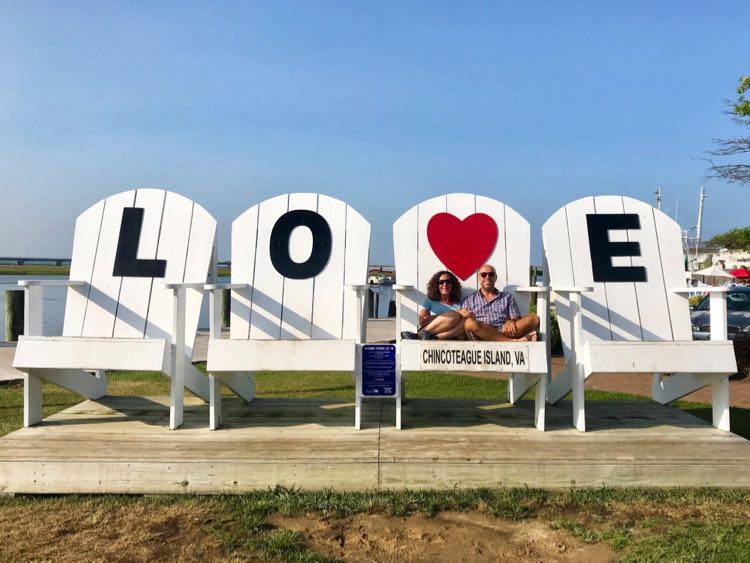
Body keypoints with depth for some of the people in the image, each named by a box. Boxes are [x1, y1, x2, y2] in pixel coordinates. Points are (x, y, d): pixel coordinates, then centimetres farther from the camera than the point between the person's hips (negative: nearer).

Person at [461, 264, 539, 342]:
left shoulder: (508, 297, 24)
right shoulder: (470, 299, 23)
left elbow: (517, 320, 14)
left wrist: (511, 322, -11)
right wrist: (460, 313, -9)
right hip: (482, 337, -1)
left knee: (533, 318, -20)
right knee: (469, 322, -35)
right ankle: (513, 342, -40)